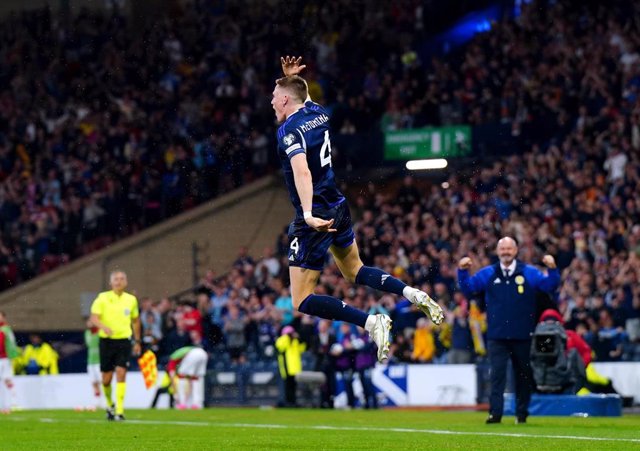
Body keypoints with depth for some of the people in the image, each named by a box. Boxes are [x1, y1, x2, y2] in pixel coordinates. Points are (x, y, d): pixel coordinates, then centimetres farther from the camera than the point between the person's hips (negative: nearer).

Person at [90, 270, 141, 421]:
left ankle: (119, 411, -14)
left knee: (121, 374, -13)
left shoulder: (131, 300, 6)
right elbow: (94, 318, -9)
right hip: (106, 341, -1)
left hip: (124, 341, 1)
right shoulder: (103, 298, -2)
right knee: (106, 378, 4)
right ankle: (110, 404, 31)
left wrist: (137, 341, 18)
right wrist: (104, 327, -29)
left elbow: (135, 321, 19)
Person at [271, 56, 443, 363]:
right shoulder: (318, 113, 8)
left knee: (302, 301, -5)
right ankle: (414, 295, 10)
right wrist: (290, 76, 20)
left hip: (316, 218, -9)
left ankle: (370, 323, -21)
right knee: (355, 271, 30)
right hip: (339, 208, 9)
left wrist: (308, 215, -44)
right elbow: (300, 98, 35)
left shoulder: (290, 129, -16)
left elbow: (301, 171, -34)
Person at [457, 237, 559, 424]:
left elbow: (550, 286, -4)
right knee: (497, 373, -9)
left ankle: (522, 413, 20)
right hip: (497, 336, 0)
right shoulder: (488, 274, 5)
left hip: (523, 336, 0)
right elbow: (467, 287, 6)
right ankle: (495, 412, -14)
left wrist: (552, 269, -20)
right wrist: (462, 271, -10)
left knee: (523, 374, 9)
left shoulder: (529, 273, 2)